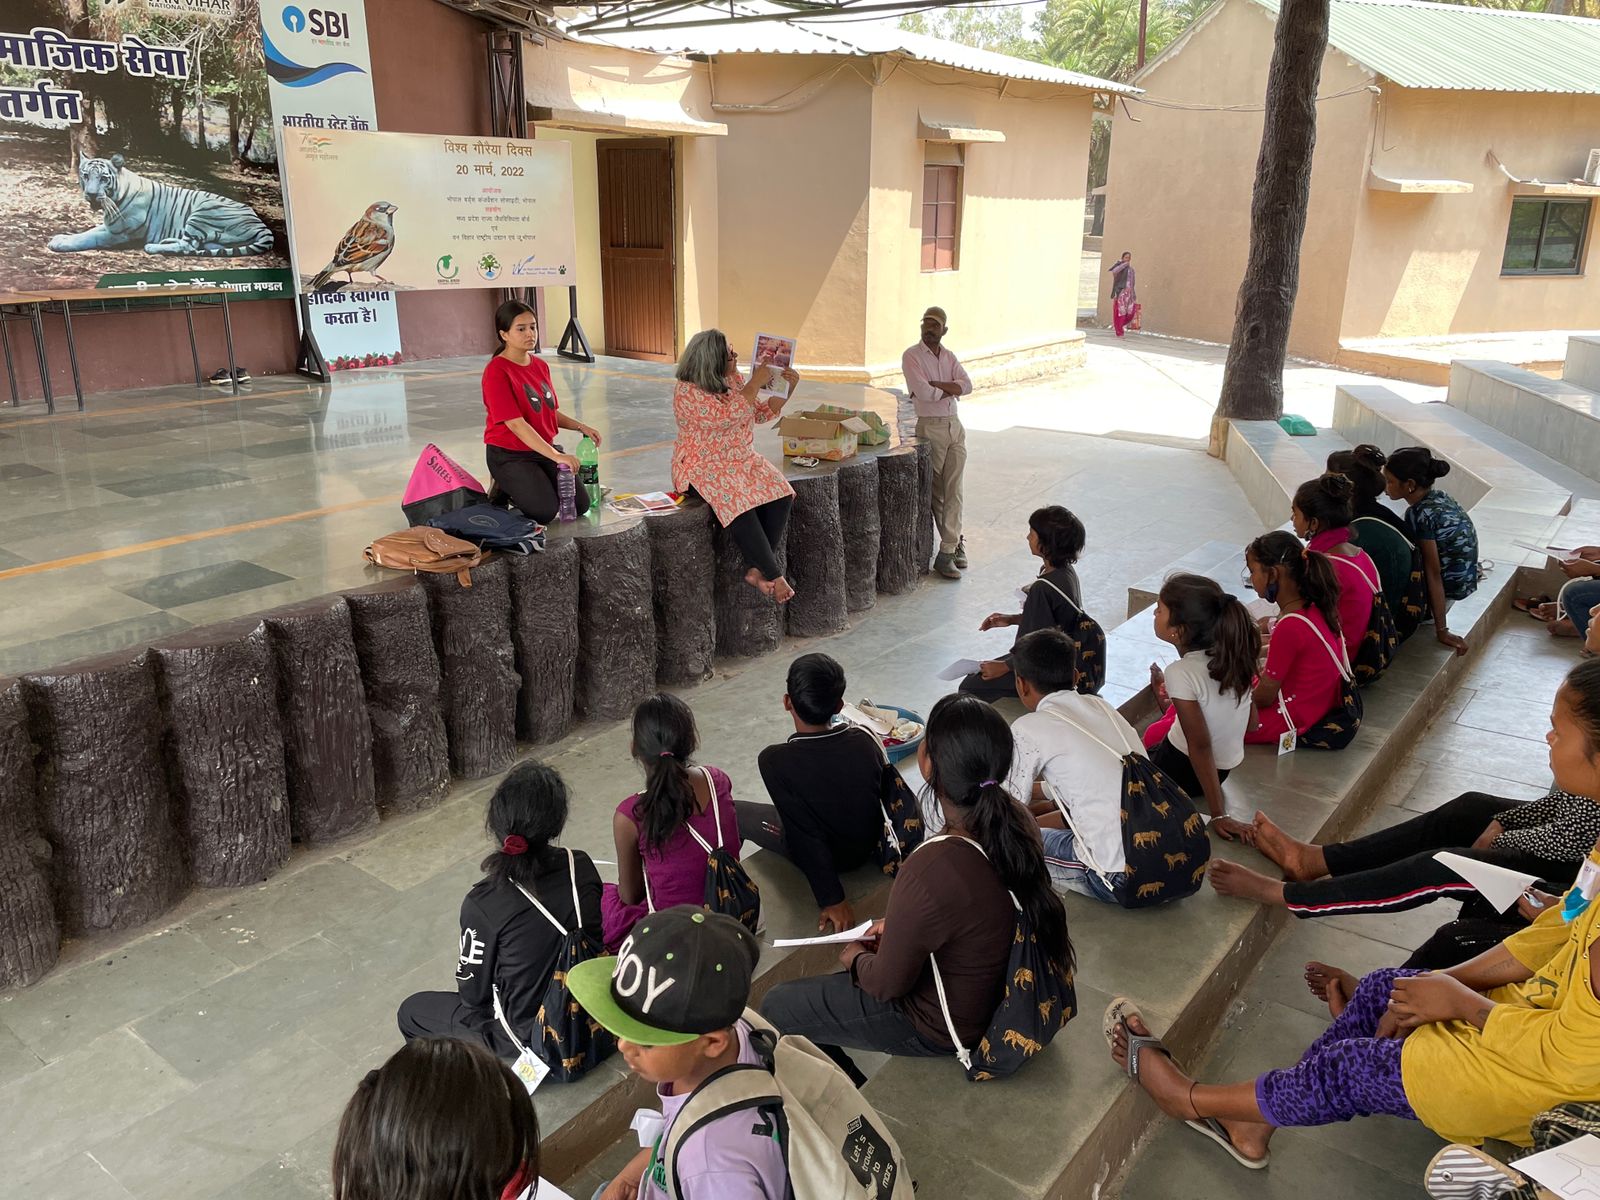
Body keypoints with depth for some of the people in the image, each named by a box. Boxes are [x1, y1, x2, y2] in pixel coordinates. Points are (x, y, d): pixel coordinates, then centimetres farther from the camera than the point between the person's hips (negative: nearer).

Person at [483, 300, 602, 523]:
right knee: (545, 512, -23)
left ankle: (534, 484, 19)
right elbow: (515, 424, -24)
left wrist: (581, 427, -1)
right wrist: (556, 456, -31)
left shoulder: (540, 366, 7)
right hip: (510, 455, -7)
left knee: (580, 505, -6)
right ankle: (505, 489, 7)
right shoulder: (496, 371, -17)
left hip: (544, 449, 7)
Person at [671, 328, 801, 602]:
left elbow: (762, 413, 16)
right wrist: (756, 383, -21)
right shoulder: (687, 392, -14)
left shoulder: (735, 379, 9)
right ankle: (774, 575, -23)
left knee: (781, 494, -20)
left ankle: (756, 570, -17)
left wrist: (786, 390, 0)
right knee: (739, 504, -33)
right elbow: (727, 416, -26)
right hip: (704, 467, -7)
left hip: (744, 459, 7)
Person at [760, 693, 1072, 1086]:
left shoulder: (929, 873, -40)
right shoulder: (1018, 824, -17)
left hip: (939, 1027, -7)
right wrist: (900, 924, 6)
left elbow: (887, 984, -22)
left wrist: (856, 958, -2)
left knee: (775, 1008, 10)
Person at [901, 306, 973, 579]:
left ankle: (947, 551, 6)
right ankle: (955, 542, 14)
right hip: (930, 426, -5)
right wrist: (951, 389, -4)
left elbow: (967, 385, -4)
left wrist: (933, 385, -14)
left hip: (955, 426, 5)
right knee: (937, 492, 2)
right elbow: (923, 392, -19)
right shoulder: (912, 355, -5)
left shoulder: (949, 356, 12)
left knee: (954, 490, 1)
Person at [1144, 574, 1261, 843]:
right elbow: (1251, 720, 1)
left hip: (1182, 771, -8)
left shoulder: (1181, 673, -30)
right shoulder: (1231, 652, -10)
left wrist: (1219, 815, -22)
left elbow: (1200, 746, -27)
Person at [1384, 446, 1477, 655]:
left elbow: (1433, 573, -25)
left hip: (1445, 589, -9)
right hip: (1462, 581, 9)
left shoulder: (1420, 514, -26)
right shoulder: (1438, 496, 0)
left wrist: (1441, 631, -22)